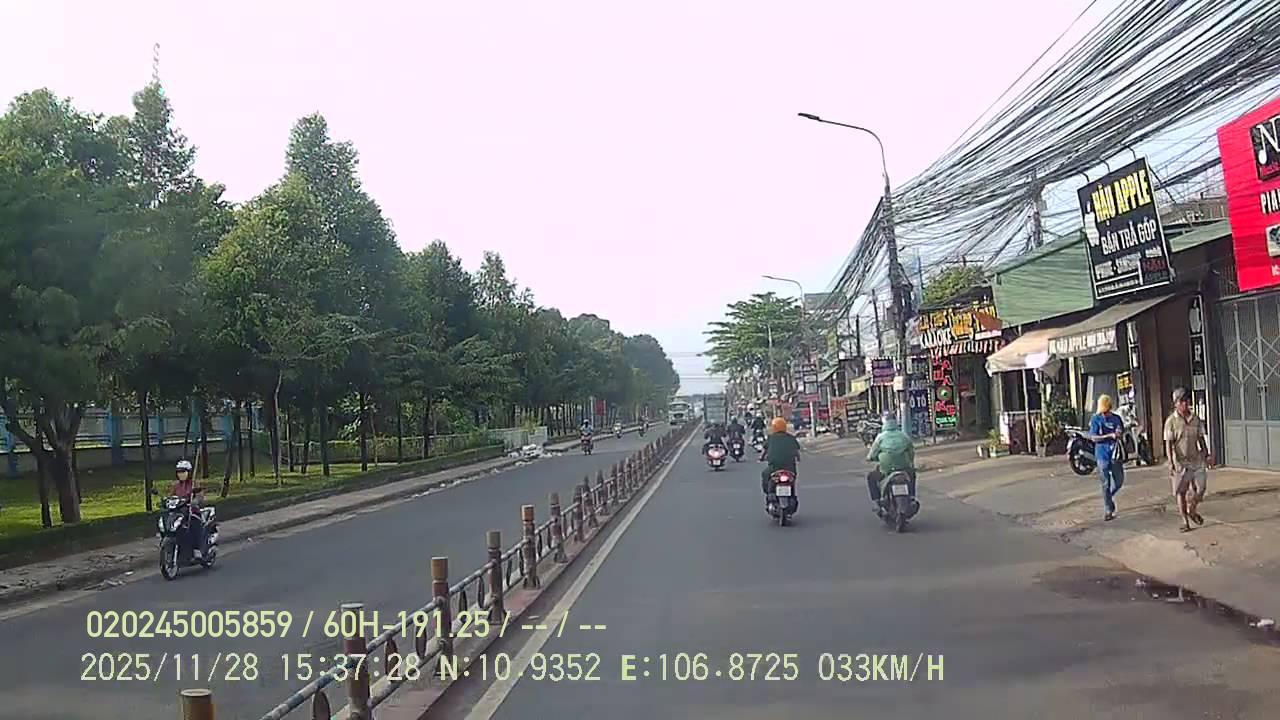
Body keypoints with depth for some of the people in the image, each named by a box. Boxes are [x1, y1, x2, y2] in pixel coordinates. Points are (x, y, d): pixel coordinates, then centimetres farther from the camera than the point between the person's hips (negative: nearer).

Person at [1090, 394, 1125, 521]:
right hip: (1103, 455, -3)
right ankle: (1108, 511, 8)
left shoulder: (1116, 418, 5)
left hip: (1115, 454, 3)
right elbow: (1094, 438, -9)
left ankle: (1109, 497, 36)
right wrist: (1110, 435, -21)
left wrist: (1119, 434, -7)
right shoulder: (1096, 419, -4)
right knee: (1106, 484, 1)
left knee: (1119, 481, 7)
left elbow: (1121, 433, 17)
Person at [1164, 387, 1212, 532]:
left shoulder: (1196, 419, 6)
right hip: (1180, 462, -4)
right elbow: (1168, 443, -9)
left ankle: (1191, 511, 30)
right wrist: (1170, 462, -16)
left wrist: (1207, 455, 11)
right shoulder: (1171, 421, -7)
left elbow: (1201, 439, 15)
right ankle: (1185, 522, 14)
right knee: (1181, 492, 3)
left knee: (1200, 488, 1)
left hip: (1196, 460, 4)